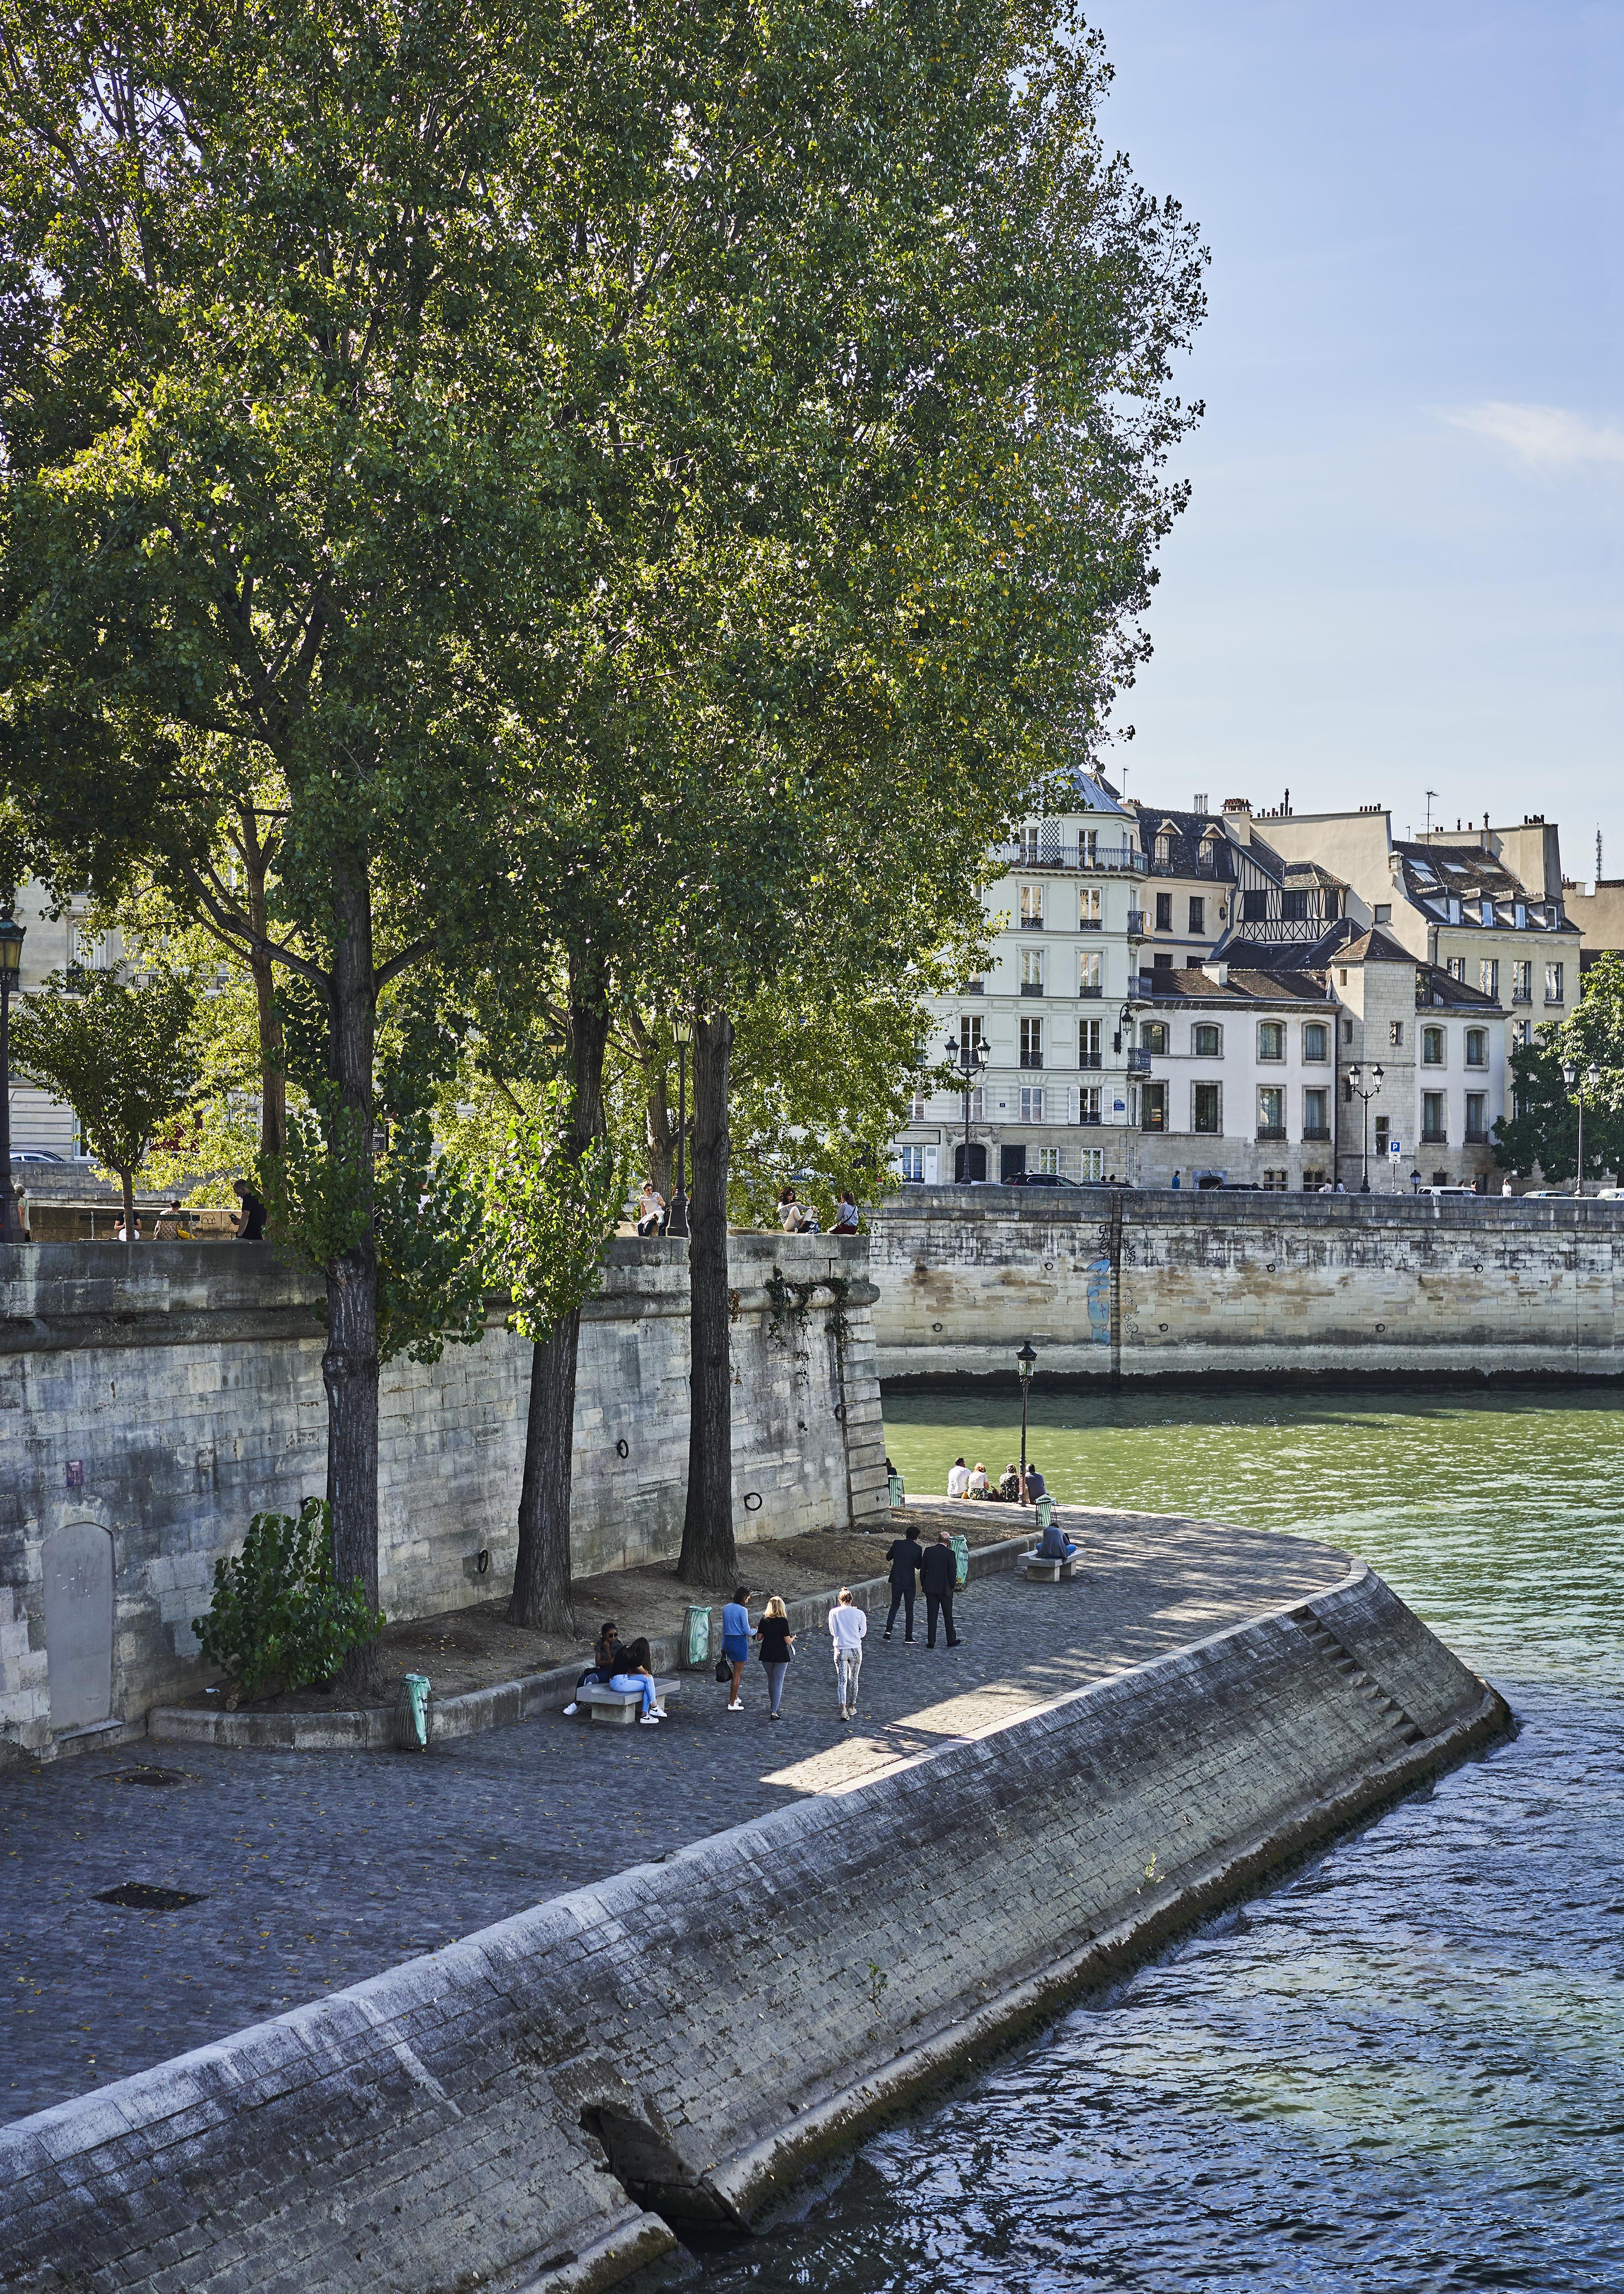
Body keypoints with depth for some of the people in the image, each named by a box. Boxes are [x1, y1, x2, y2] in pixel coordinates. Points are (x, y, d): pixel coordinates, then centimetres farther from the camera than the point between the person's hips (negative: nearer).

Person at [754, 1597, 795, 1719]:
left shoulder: (764, 1620, -3)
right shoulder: (783, 1621, -12)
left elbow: (759, 1638, 2)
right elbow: (787, 1641, -13)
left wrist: (757, 1631, 23)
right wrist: (793, 1639, 9)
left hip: (767, 1655, 4)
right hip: (781, 1656, -4)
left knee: (771, 1680, 22)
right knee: (779, 1683, 0)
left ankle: (773, 1704, 38)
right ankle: (774, 1711, -8)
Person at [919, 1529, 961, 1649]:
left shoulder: (928, 1551, -3)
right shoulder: (950, 1554, -12)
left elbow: (922, 1569, 2)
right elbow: (953, 1572, -11)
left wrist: (924, 1585, 12)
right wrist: (952, 1586, 5)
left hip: (930, 1588, 2)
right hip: (945, 1589, -2)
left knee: (931, 1616, 5)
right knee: (948, 1616, 12)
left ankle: (931, 1641, 2)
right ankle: (951, 1640, 20)